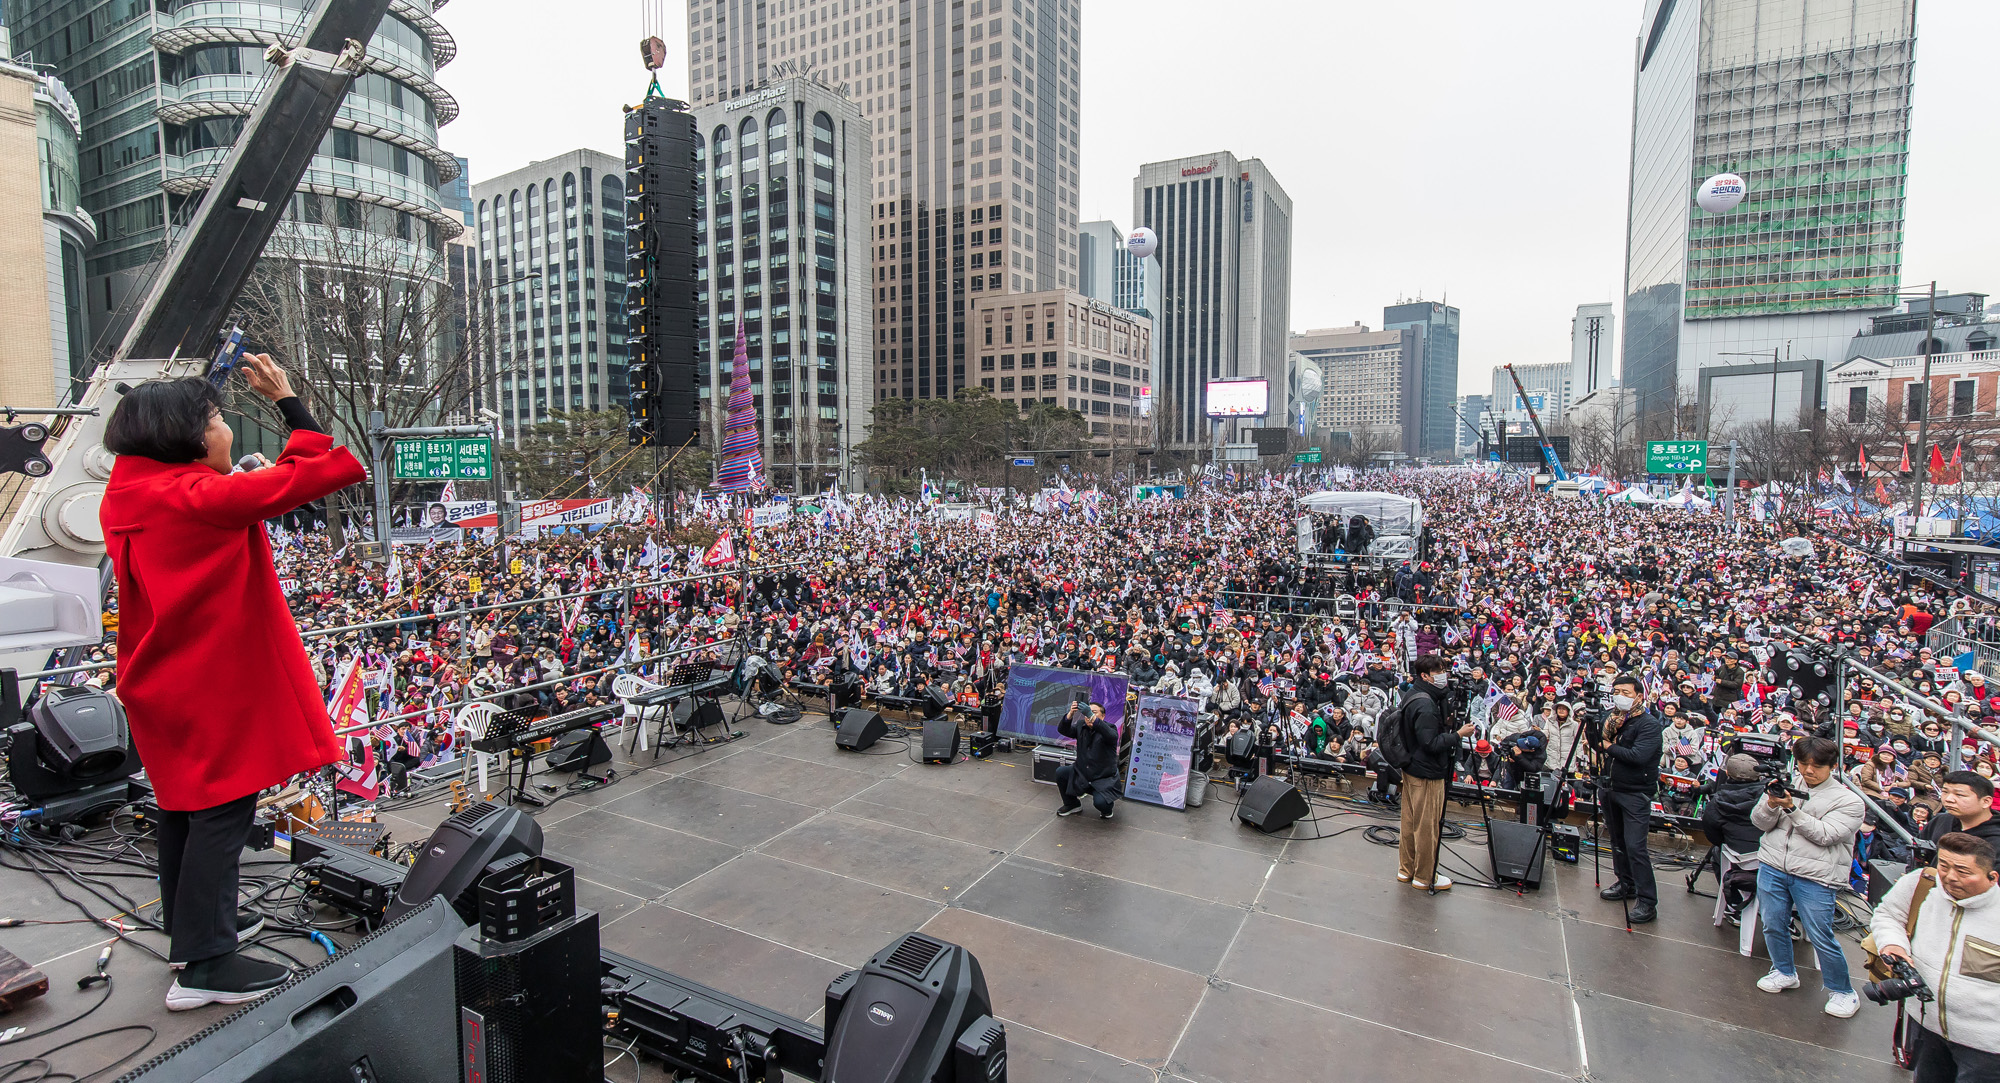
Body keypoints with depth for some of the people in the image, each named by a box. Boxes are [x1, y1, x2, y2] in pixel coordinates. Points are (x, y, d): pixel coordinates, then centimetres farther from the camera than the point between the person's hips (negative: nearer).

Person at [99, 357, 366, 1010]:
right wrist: (286, 399, -14)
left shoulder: (130, 494, 5)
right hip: (215, 684, -10)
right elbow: (305, 475, -25)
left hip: (165, 679, 10)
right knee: (223, 809, -1)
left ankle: (189, 927, 38)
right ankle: (205, 964, 6)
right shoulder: (200, 497, -22)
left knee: (185, 803, 21)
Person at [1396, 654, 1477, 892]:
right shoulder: (1424, 705, -24)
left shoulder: (1411, 697, 7)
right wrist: (1459, 734, -16)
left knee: (1410, 822, 18)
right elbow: (1431, 743, -25)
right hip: (1427, 774, -10)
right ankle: (1424, 877, 14)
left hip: (1411, 769, 10)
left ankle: (1407, 870, 28)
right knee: (1427, 826, 2)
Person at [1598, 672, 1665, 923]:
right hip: (1612, 788, 7)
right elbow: (1599, 745, 5)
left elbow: (1638, 756, -24)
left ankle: (1647, 902, -4)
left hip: (1636, 792, -7)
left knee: (1635, 846, -11)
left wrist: (1609, 747, -12)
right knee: (1617, 841, 16)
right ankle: (1626, 884, 32)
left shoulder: (1649, 723, -12)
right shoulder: (1614, 718, 9)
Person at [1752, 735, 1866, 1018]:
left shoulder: (1848, 800, -1)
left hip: (1816, 877, -3)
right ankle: (1785, 973, 33)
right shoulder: (1787, 785, 8)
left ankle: (1842, 991, 21)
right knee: (1773, 926, 11)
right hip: (1772, 867, 4)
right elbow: (1760, 823, 4)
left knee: (1821, 937, 1)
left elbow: (1824, 835, -13)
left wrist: (1792, 808, -20)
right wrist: (1771, 804, -15)